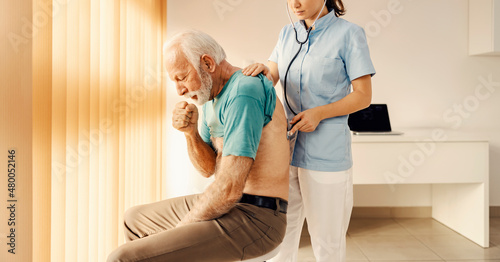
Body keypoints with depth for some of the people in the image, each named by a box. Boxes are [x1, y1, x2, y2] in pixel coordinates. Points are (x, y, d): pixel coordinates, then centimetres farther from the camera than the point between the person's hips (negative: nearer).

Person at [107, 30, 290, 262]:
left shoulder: (243, 93, -21)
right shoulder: (213, 94, 11)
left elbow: (229, 188, -26)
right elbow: (209, 168, 14)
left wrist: (182, 227, -10)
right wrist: (190, 132, -6)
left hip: (254, 219, -10)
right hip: (230, 205, 10)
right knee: (134, 220, 24)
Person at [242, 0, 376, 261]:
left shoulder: (349, 33, -5)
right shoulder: (287, 34, 11)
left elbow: (363, 96, -5)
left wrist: (320, 113, -17)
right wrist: (262, 71, -17)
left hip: (326, 153, -5)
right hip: (286, 147, 5)